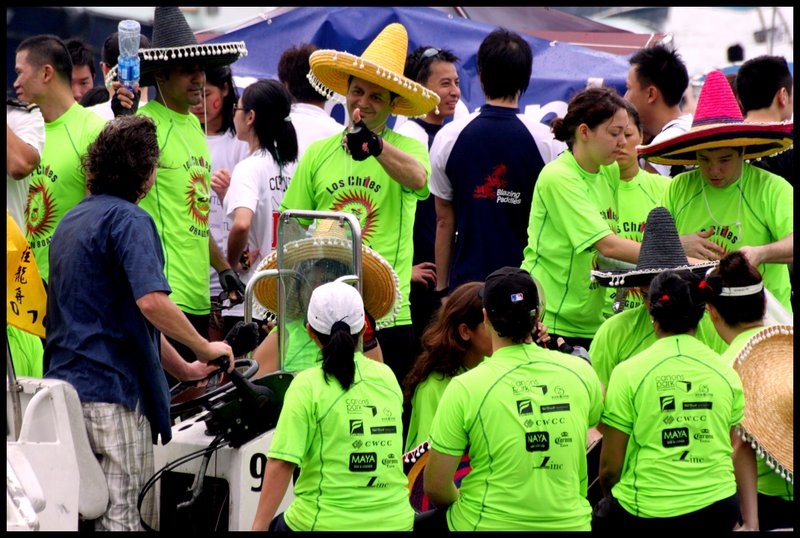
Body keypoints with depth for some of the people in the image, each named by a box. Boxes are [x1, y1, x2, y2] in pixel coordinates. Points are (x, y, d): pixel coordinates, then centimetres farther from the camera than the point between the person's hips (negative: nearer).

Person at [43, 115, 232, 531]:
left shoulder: (70, 222, 20)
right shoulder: (128, 220, -10)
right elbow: (151, 302, -25)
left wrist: (181, 369, 27)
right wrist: (206, 349, -10)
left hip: (65, 383, 9)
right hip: (113, 392, -9)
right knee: (125, 518, -7)